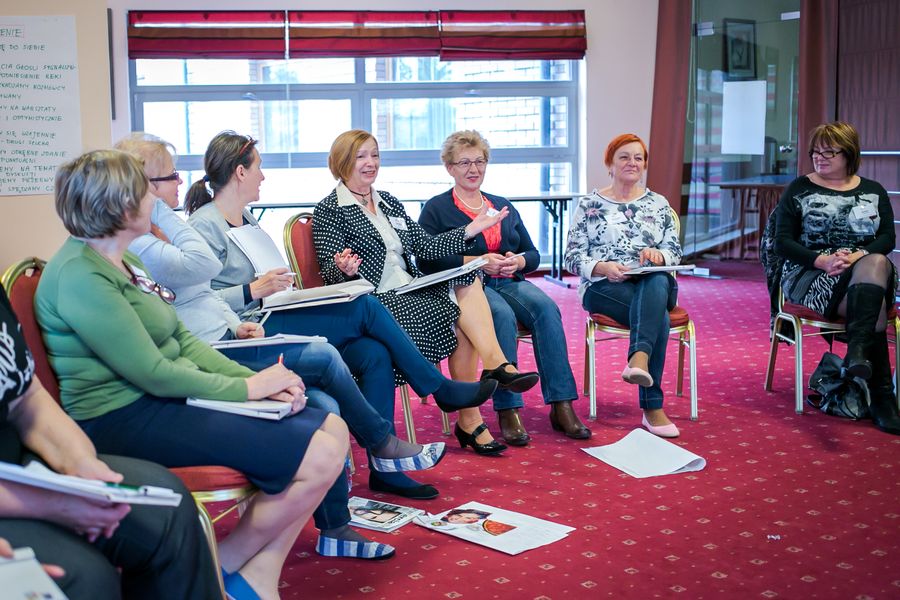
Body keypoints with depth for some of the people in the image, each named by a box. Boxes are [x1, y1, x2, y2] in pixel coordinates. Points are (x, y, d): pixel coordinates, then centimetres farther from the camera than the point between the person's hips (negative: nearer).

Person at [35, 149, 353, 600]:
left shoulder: (120, 261, 14)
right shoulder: (79, 276, -17)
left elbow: (181, 340, 12)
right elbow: (152, 373, -20)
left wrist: (254, 378, -2)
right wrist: (247, 388, -11)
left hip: (169, 396, 10)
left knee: (332, 428, 1)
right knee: (319, 460, -18)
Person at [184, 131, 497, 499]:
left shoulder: (246, 218, 22)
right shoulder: (204, 226, -7)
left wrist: (281, 284, 8)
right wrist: (254, 290, -20)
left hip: (274, 318, 9)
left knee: (374, 354, -16)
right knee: (364, 308, -19)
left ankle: (385, 470, -13)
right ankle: (441, 389, -1)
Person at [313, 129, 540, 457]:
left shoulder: (389, 203, 21)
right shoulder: (329, 211, 0)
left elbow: (425, 247, 16)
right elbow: (330, 273, -8)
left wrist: (469, 230, 8)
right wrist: (344, 270, -31)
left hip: (411, 292, 6)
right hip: (375, 302, -6)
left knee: (467, 280, -22)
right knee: (459, 320, -25)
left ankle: (495, 365, -27)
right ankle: (470, 421, -22)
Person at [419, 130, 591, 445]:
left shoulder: (503, 206, 23)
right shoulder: (436, 209, 8)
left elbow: (533, 254, 19)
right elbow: (426, 260, -5)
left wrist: (518, 261, -5)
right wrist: (476, 262, -14)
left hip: (510, 282, 4)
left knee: (546, 307, -28)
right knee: (502, 315, -36)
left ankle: (561, 406, -31)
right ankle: (507, 410, -34)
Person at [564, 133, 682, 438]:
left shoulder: (659, 204, 19)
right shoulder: (589, 205, 10)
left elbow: (675, 251, 12)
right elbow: (572, 257, 3)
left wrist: (658, 255, -13)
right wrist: (603, 267, -18)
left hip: (654, 283, 2)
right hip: (603, 288, -2)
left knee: (658, 282, -39)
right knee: (657, 316, -35)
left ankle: (639, 359, -60)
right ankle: (652, 408, -42)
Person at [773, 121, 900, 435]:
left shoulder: (874, 192, 17)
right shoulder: (799, 189, 9)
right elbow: (783, 243, 0)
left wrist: (859, 256, -19)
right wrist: (823, 260, -17)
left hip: (866, 269, 3)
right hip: (809, 275, -3)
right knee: (874, 305, -32)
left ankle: (858, 350, -45)